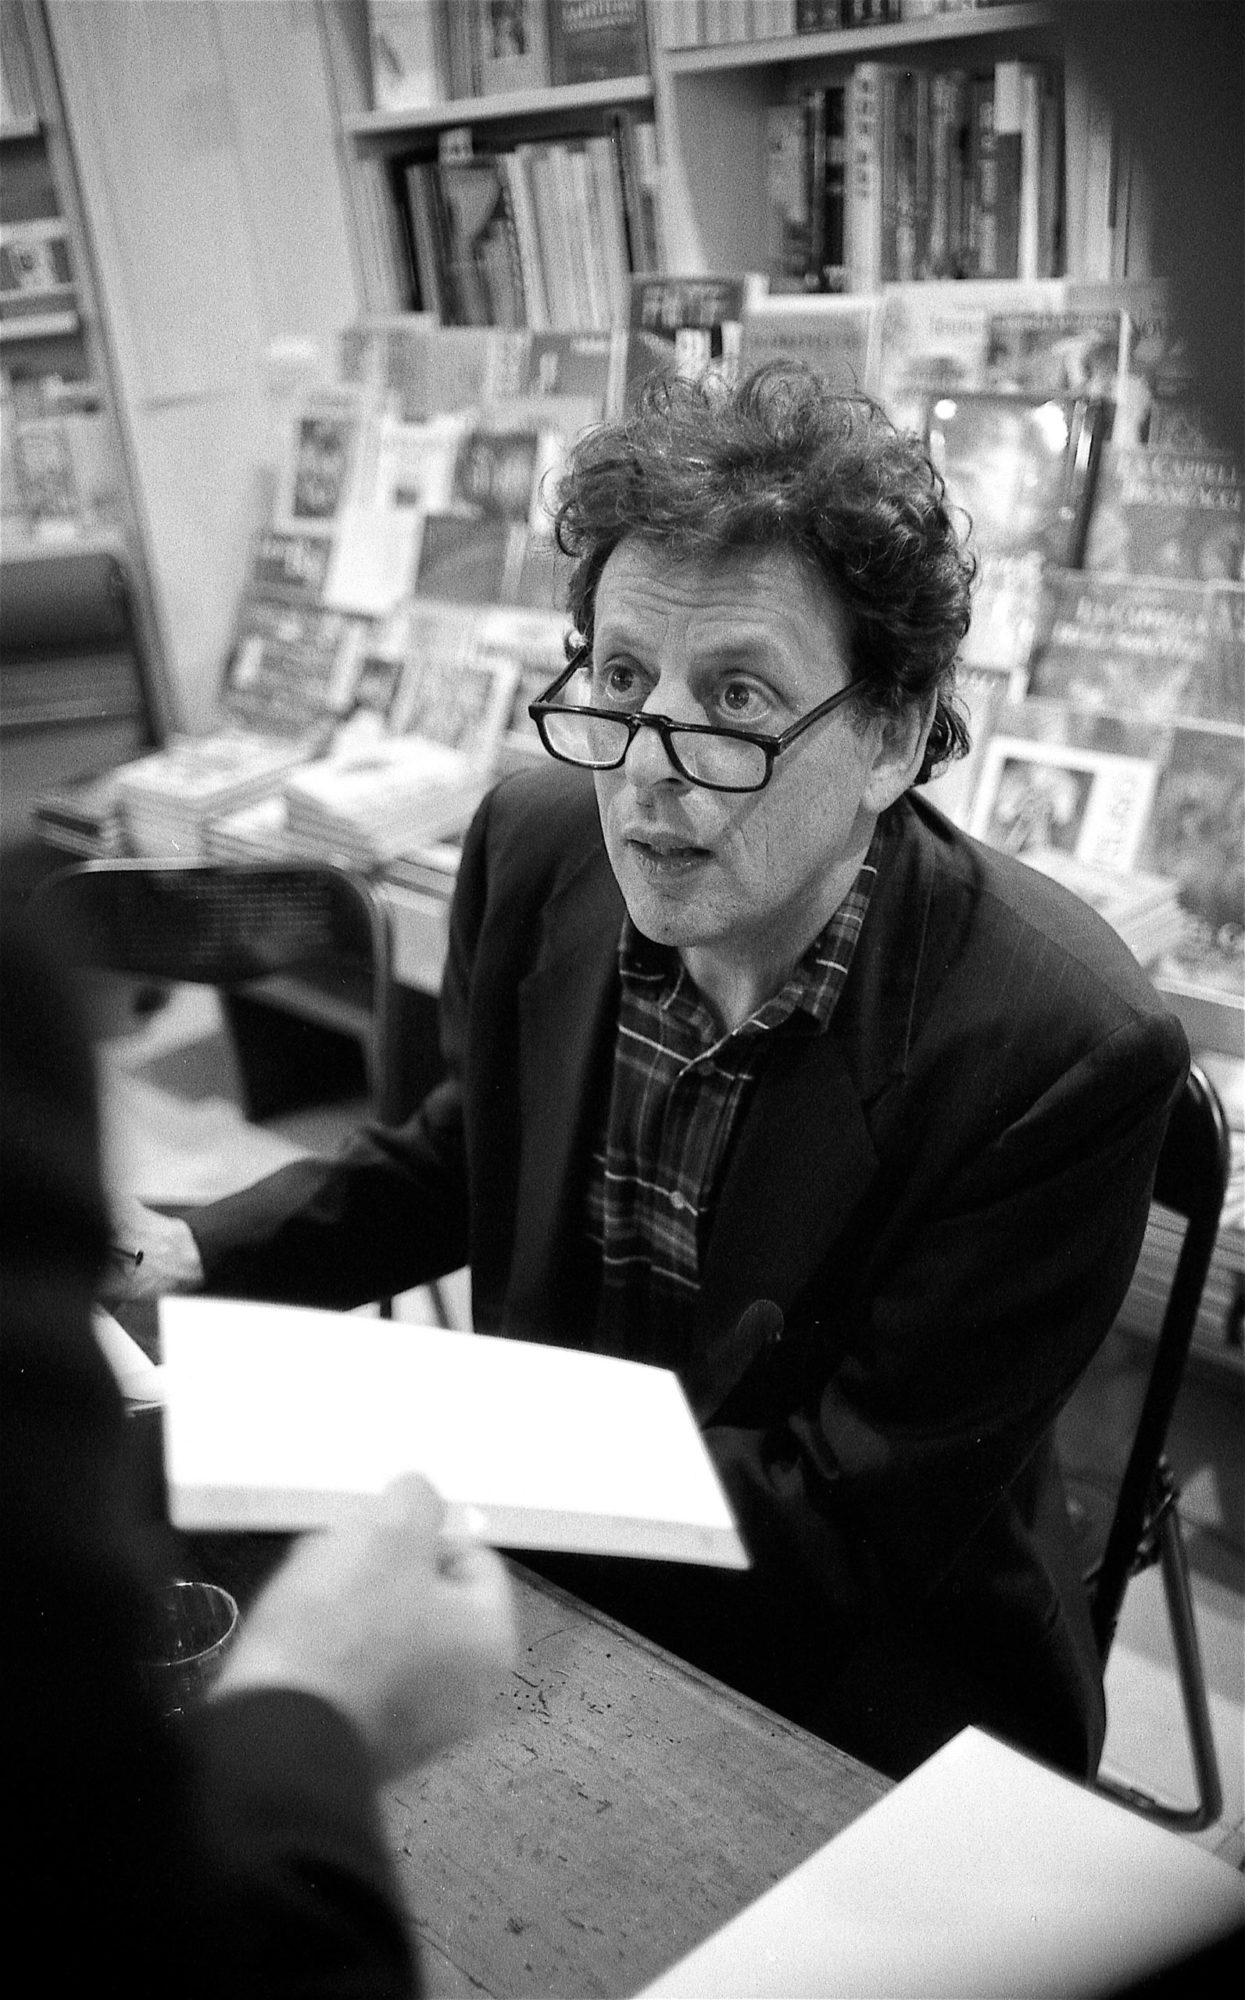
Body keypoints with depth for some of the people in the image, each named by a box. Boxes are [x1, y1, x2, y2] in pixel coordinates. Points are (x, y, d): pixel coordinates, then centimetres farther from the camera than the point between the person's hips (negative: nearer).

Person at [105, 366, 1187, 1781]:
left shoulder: (1067, 1053, -27)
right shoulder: (536, 846, -10)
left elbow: (852, 1516, -20)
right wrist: (198, 1253, -4)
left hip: (843, 1704, -4)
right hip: (537, 1562, 5)